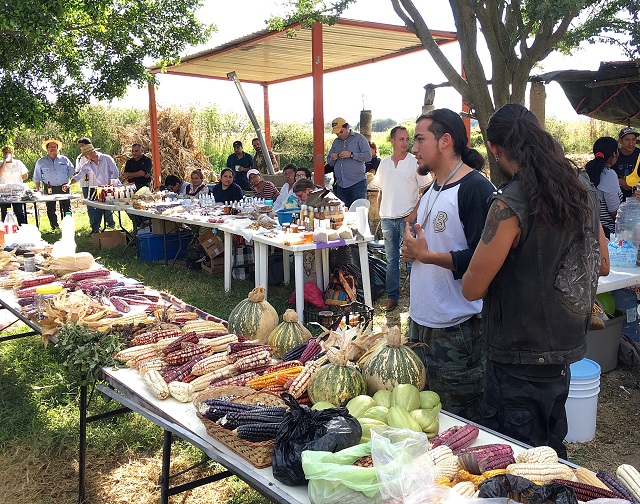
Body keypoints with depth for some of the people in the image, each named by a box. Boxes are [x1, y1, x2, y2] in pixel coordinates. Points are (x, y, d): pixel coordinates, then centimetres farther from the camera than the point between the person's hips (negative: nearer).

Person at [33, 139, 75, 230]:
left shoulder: (64, 159, 9)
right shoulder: (41, 162, 8)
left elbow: (72, 173, 12)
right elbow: (37, 178, 11)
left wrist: (69, 183, 0)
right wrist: (38, 191, 4)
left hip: (63, 188, 0)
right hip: (49, 189, 0)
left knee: (67, 209, 0)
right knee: (51, 210, 4)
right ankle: (55, 228, 11)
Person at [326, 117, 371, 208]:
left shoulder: (359, 138, 2)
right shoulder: (336, 142, 19)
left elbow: (368, 156, -8)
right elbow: (329, 163, 22)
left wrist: (351, 155, -17)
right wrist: (332, 159, -2)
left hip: (357, 183, -5)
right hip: (340, 185, 5)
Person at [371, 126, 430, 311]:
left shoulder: (414, 162, -4)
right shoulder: (384, 163, 9)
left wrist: (414, 214, -11)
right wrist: (381, 214, 8)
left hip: (408, 218, -4)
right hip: (388, 218, 4)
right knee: (391, 260, 11)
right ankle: (392, 296, 21)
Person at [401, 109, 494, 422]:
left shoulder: (475, 188, -16)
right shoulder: (432, 190, 14)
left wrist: (426, 255, -22)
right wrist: (411, 249, 4)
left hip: (458, 331, -9)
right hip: (422, 321, 9)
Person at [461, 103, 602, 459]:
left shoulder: (509, 205, -24)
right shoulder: (583, 187, 1)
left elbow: (473, 288, -19)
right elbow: (600, 265, 13)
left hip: (520, 356, -8)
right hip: (566, 347, 8)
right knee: (551, 448, 24)